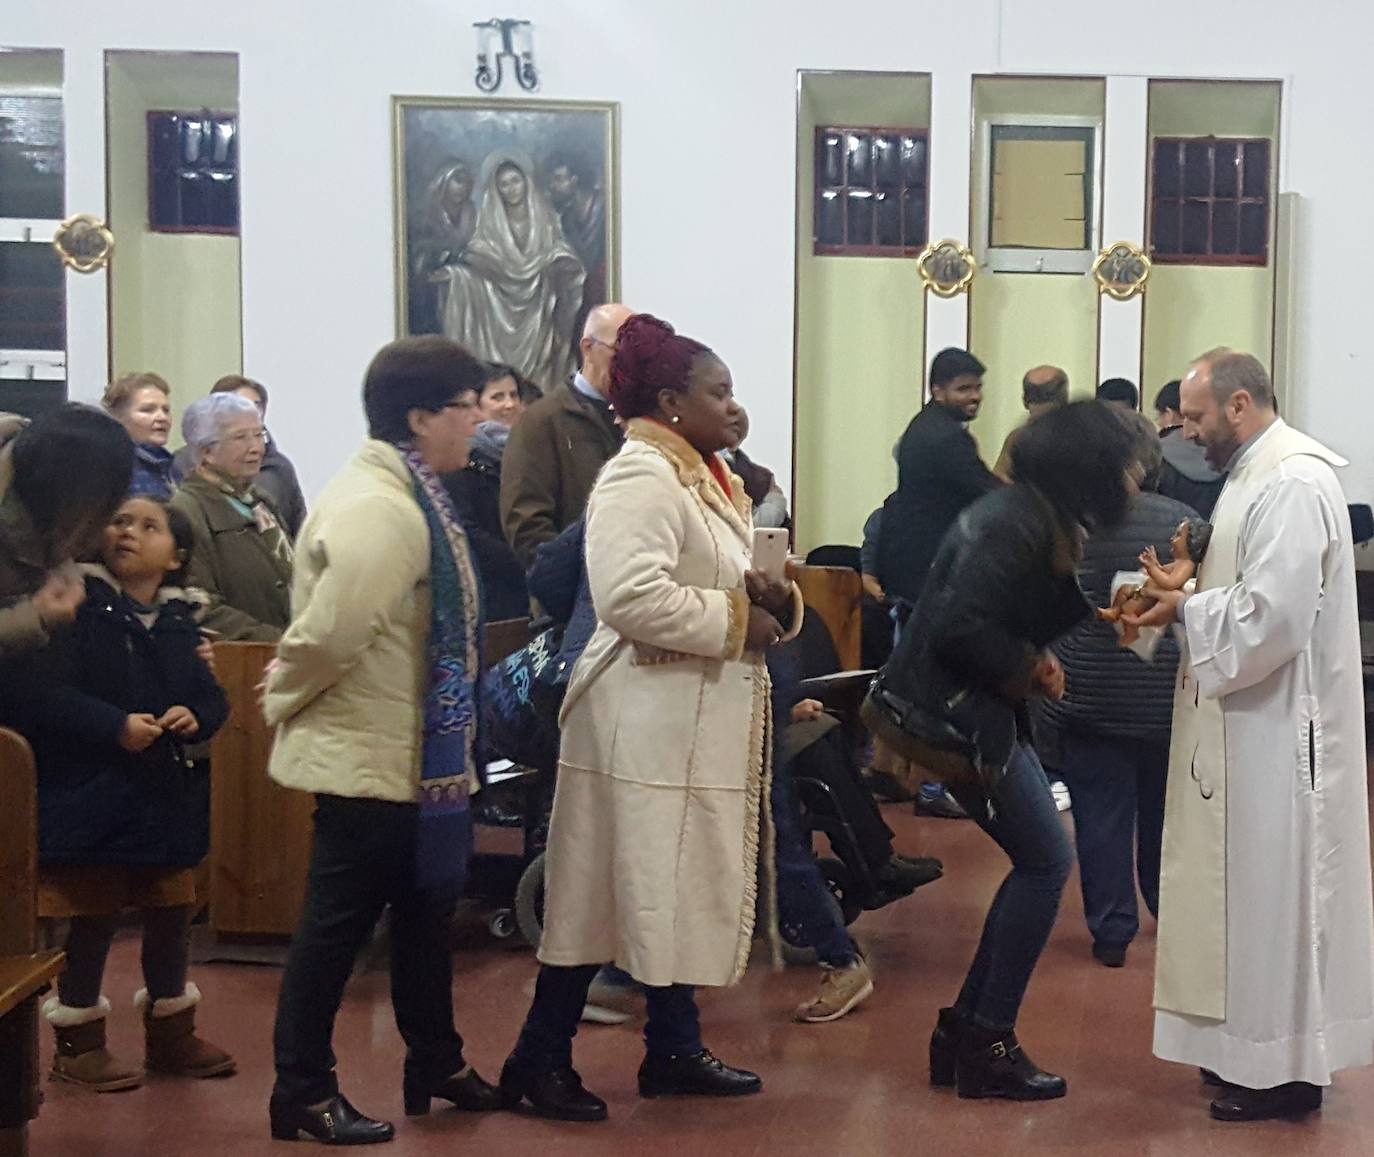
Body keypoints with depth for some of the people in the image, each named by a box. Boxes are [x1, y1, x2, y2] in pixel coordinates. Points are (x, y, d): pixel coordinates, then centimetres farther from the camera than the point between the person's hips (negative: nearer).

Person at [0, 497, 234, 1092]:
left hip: (167, 793, 6)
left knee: (172, 914, 15)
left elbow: (211, 697, 11)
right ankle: (77, 1042, 22)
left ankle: (171, 1034, 33)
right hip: (91, 796, -6)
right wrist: (114, 726, -25)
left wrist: (196, 719, -11)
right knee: (93, 918, 4)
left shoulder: (181, 620, 8)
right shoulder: (77, 603, -11)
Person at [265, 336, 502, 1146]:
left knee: (426, 909, 20)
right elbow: (329, 629, -27)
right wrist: (283, 701, -11)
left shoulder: (410, 497, 9)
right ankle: (303, 1093, 15)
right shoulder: (378, 511, -25)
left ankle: (437, 1064, 35)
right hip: (370, 756, -10)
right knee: (339, 925, 2)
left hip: (417, 752, 10)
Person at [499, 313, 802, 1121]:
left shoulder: (703, 475, 15)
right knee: (611, 892, -3)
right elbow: (630, 596, -29)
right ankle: (540, 1059, 8)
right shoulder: (641, 475, -16)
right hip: (648, 721, -9)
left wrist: (768, 599, -1)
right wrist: (735, 621, -19)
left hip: (702, 720, 9)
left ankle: (675, 1050, 25)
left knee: (683, 889, 15)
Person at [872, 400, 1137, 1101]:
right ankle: (986, 1043, 5)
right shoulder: (1015, 527, -20)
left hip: (980, 710, 10)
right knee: (1046, 861, -3)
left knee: (1040, 862, 13)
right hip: (958, 716, -10)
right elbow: (959, 627, -27)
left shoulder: (1038, 519, 12)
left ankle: (965, 1031, 19)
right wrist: (1029, 667, -13)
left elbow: (1047, 613, 16)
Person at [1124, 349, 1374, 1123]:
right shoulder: (1260, 474, 13)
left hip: (1278, 730, -10)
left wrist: (1185, 610, -15)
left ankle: (1287, 1068, 9)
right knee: (1252, 888, 15)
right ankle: (1255, 1045, 26)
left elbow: (1273, 616, -27)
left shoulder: (1292, 482, -20)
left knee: (1276, 891, -1)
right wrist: (1188, 594, 2)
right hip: (1250, 722, 10)